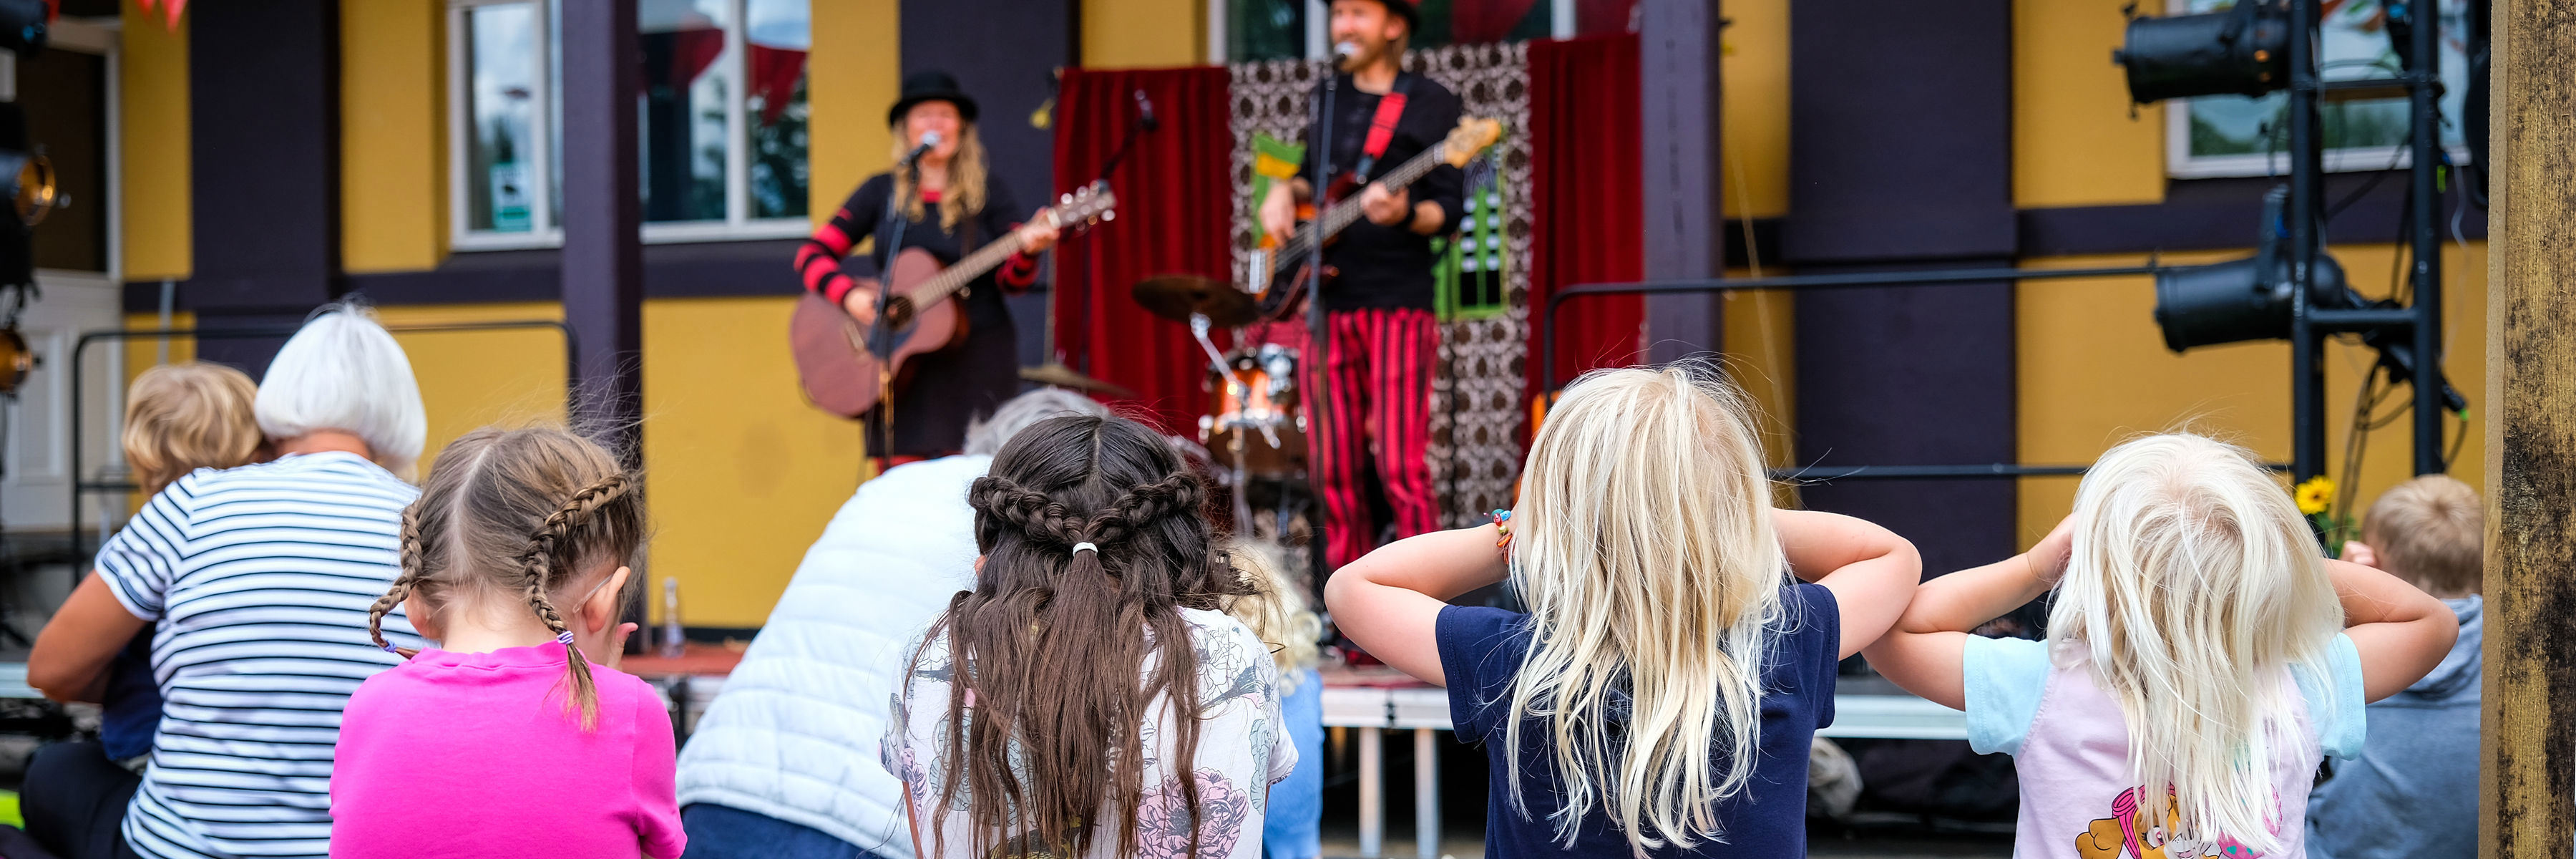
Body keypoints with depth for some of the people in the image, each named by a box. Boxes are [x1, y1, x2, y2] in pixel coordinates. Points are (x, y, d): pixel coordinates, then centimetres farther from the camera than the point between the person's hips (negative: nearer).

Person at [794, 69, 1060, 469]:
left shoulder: (987, 191, 5)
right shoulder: (882, 191, 8)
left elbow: (1011, 279, -1)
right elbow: (811, 255, 5)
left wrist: (1027, 249, -22)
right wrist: (849, 294, -12)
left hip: (977, 360, -1)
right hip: (899, 361, 1)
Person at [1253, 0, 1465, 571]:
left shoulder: (1430, 104, -1)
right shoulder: (1330, 98, 17)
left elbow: (1448, 213, -6)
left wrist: (1404, 214, -27)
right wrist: (1286, 193, 7)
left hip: (1399, 304, -6)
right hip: (1327, 303, 6)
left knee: (1400, 467, -11)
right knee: (1333, 471, 5)